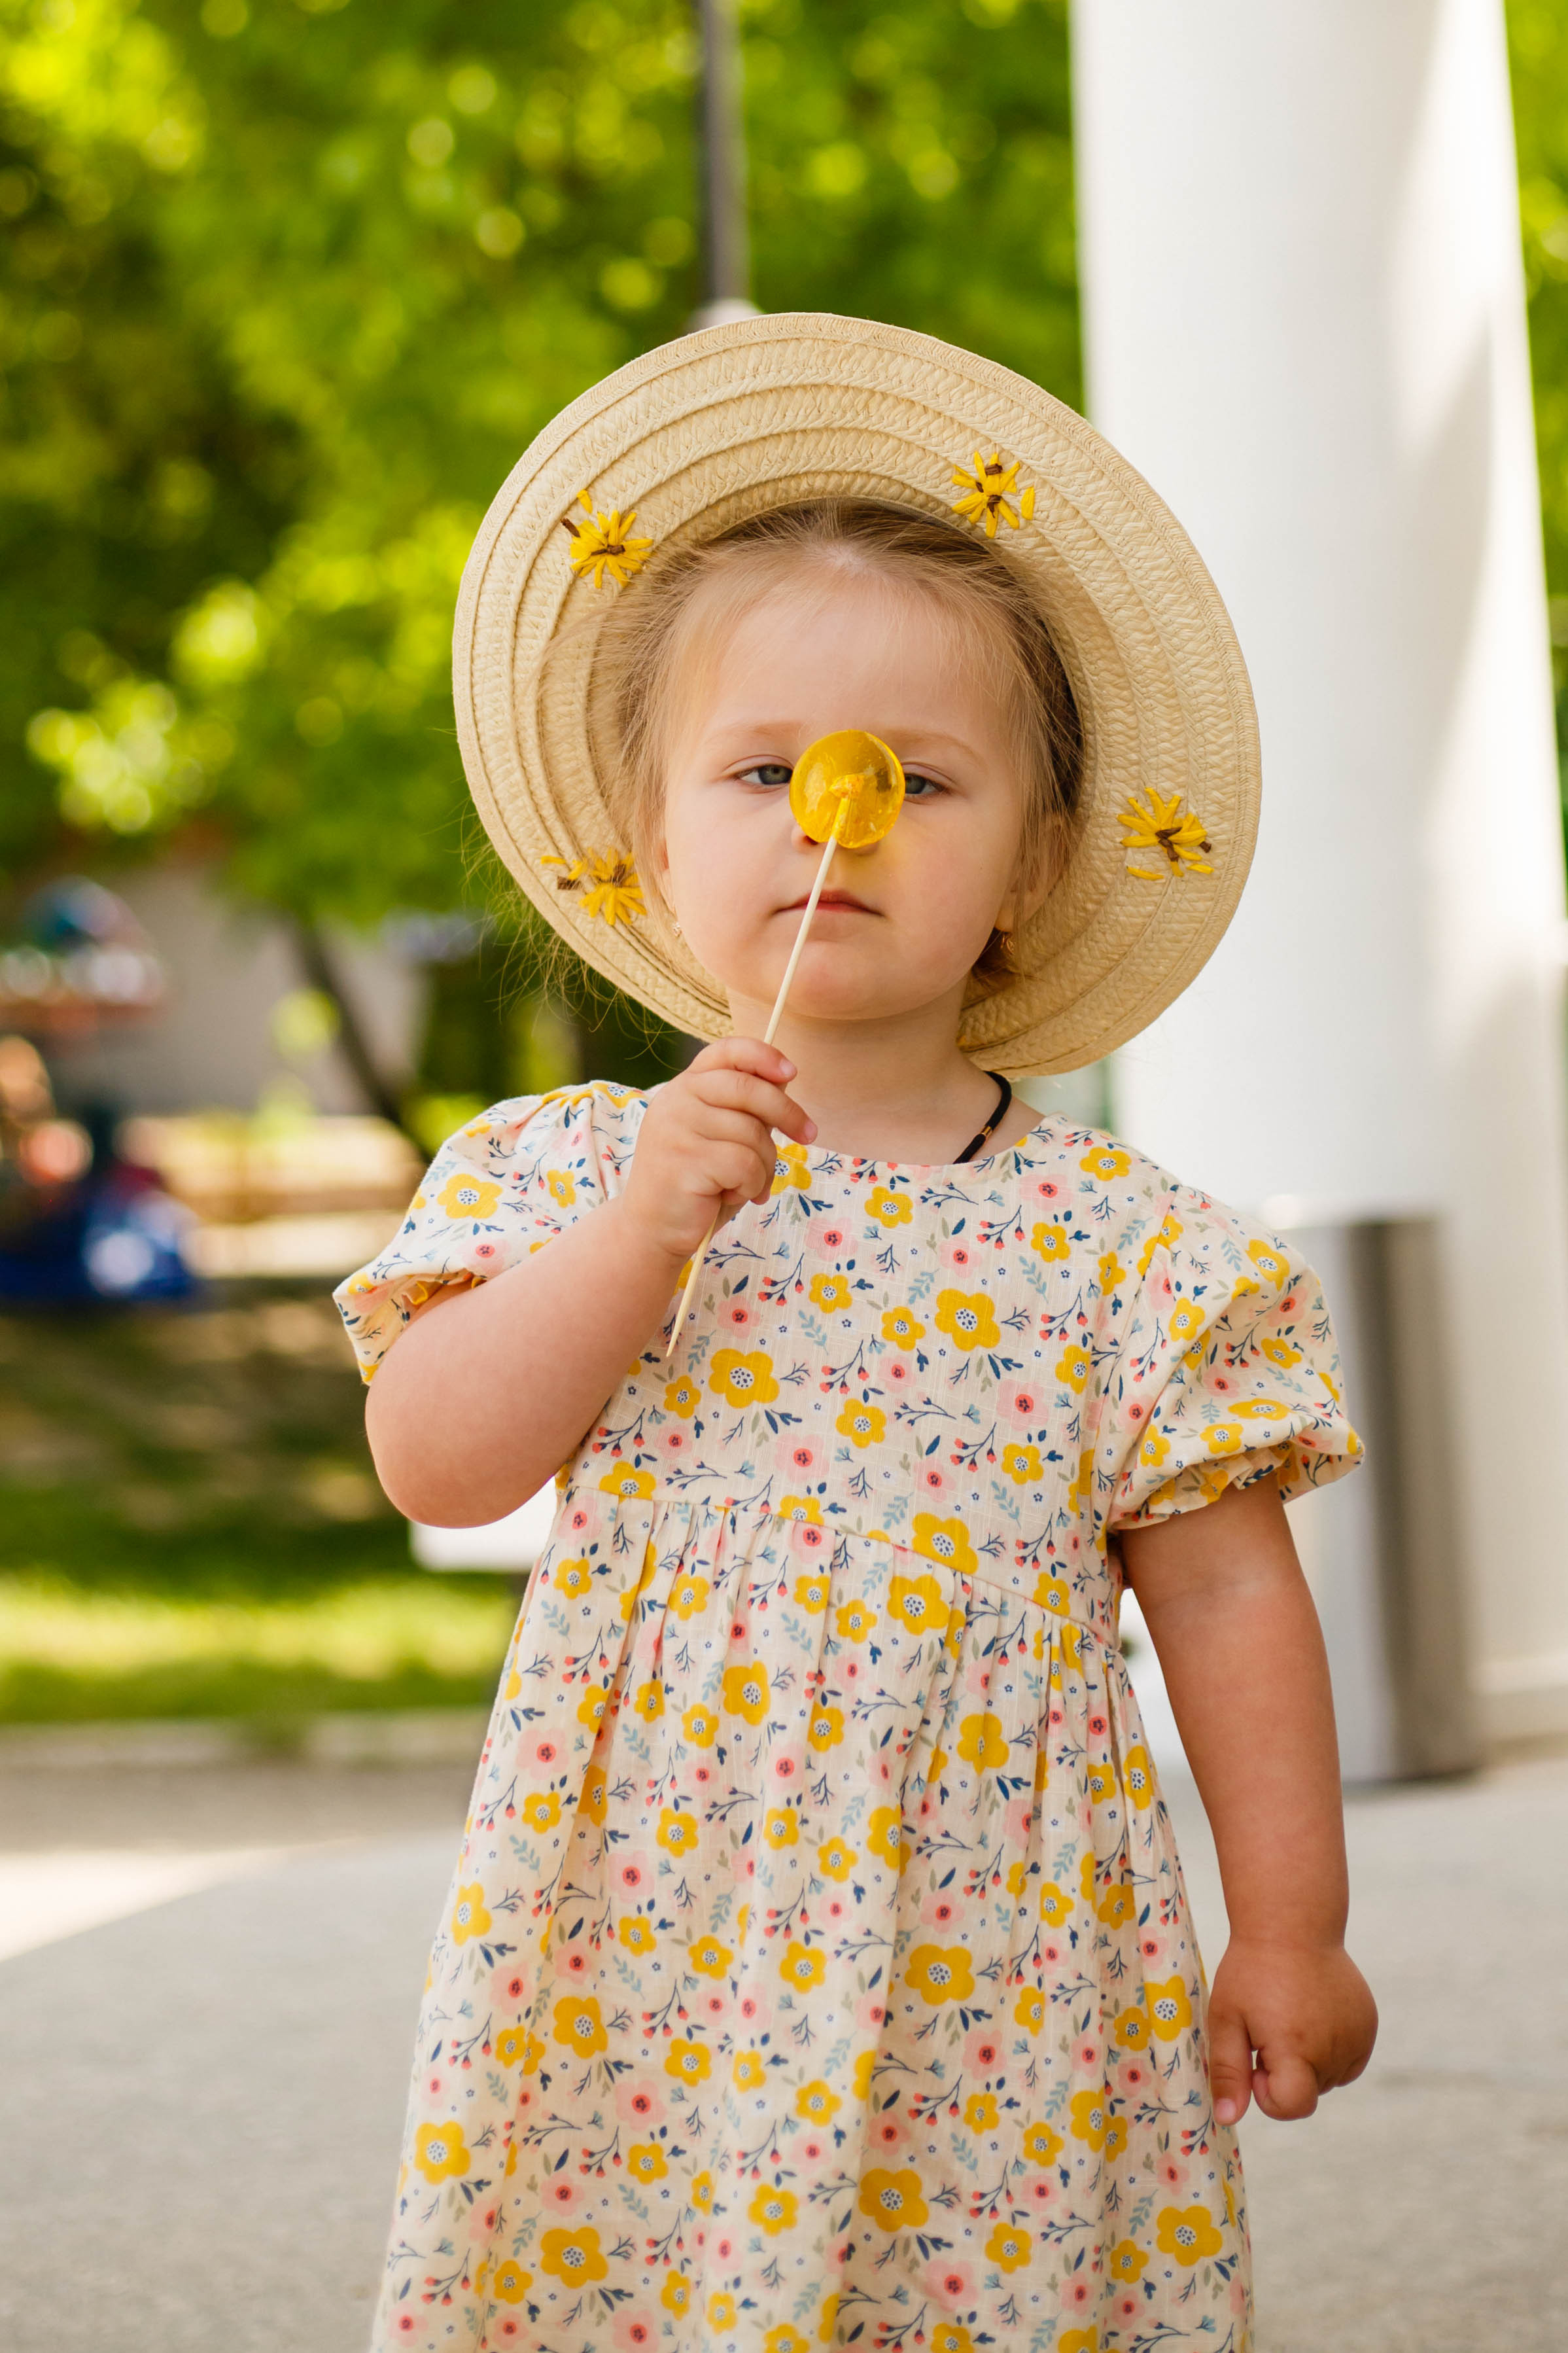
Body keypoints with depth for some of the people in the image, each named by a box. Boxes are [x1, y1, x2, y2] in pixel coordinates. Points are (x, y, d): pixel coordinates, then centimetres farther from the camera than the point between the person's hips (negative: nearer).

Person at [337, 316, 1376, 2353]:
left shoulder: (1114, 1237, 1)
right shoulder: (571, 1170, 4)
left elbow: (1226, 1597, 3)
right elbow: (439, 1466, -6)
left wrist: (1290, 1931, 3)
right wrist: (643, 1226, -15)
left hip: (991, 1949, 0)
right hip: (653, 1933, 1)